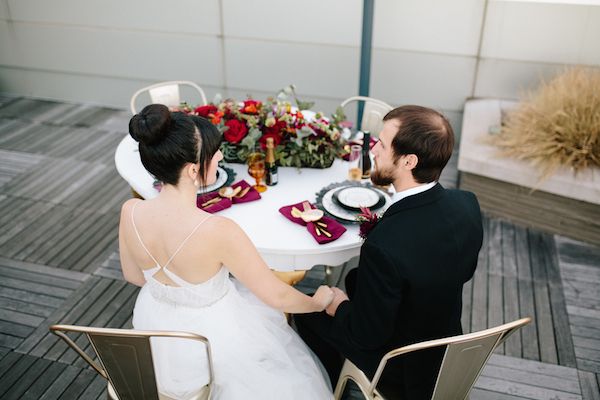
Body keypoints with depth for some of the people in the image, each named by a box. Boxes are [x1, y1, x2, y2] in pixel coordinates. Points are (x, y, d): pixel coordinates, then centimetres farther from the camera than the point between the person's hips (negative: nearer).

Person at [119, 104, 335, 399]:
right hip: (210, 340, -5)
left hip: (155, 331, 6)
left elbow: (133, 275, 0)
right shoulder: (217, 230, -36)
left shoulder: (130, 212, -20)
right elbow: (276, 296, -22)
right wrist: (318, 302, -2)